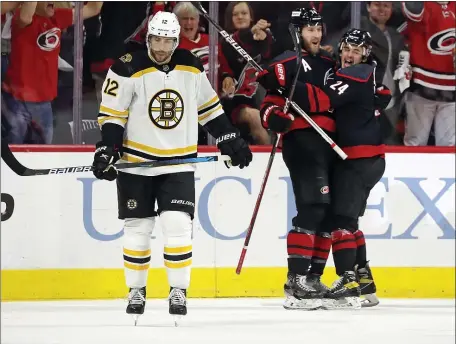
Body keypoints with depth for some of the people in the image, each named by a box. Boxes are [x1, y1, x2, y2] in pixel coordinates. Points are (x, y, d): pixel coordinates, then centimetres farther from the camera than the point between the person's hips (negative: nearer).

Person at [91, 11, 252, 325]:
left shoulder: (191, 67, 2)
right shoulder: (129, 69, -11)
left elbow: (208, 107, 13)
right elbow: (112, 114, -8)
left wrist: (231, 141, 11)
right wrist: (106, 151, -17)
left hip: (179, 163, 2)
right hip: (136, 162, -2)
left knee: (178, 224, -10)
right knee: (138, 228, 3)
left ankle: (179, 290, -1)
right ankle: (136, 290, 17)